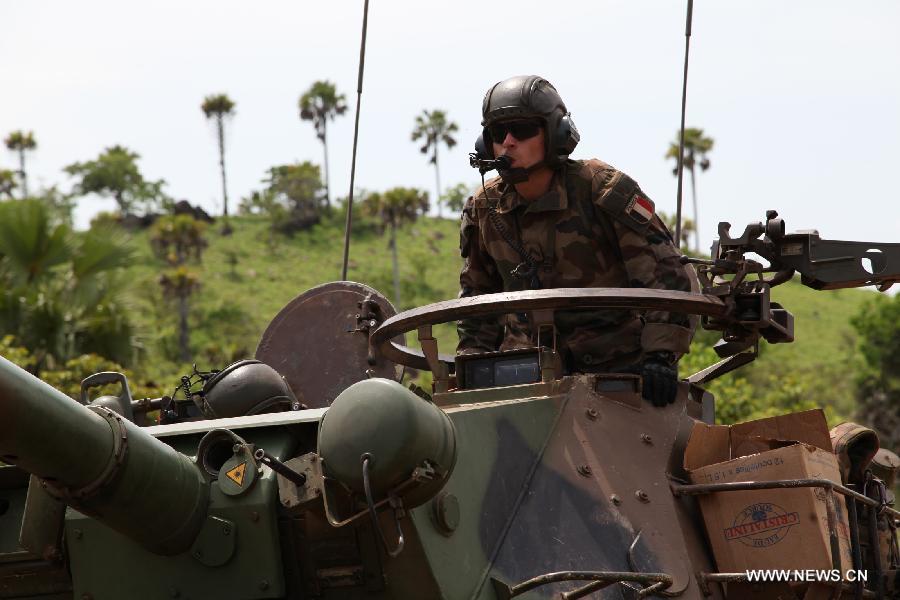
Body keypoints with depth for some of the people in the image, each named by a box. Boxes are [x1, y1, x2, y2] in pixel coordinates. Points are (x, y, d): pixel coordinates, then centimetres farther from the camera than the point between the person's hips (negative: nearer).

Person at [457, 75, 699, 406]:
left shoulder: (604, 190, -11)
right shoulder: (483, 209, 4)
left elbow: (666, 273, -13)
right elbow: (478, 297, 18)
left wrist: (660, 355, -22)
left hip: (614, 365, -3)